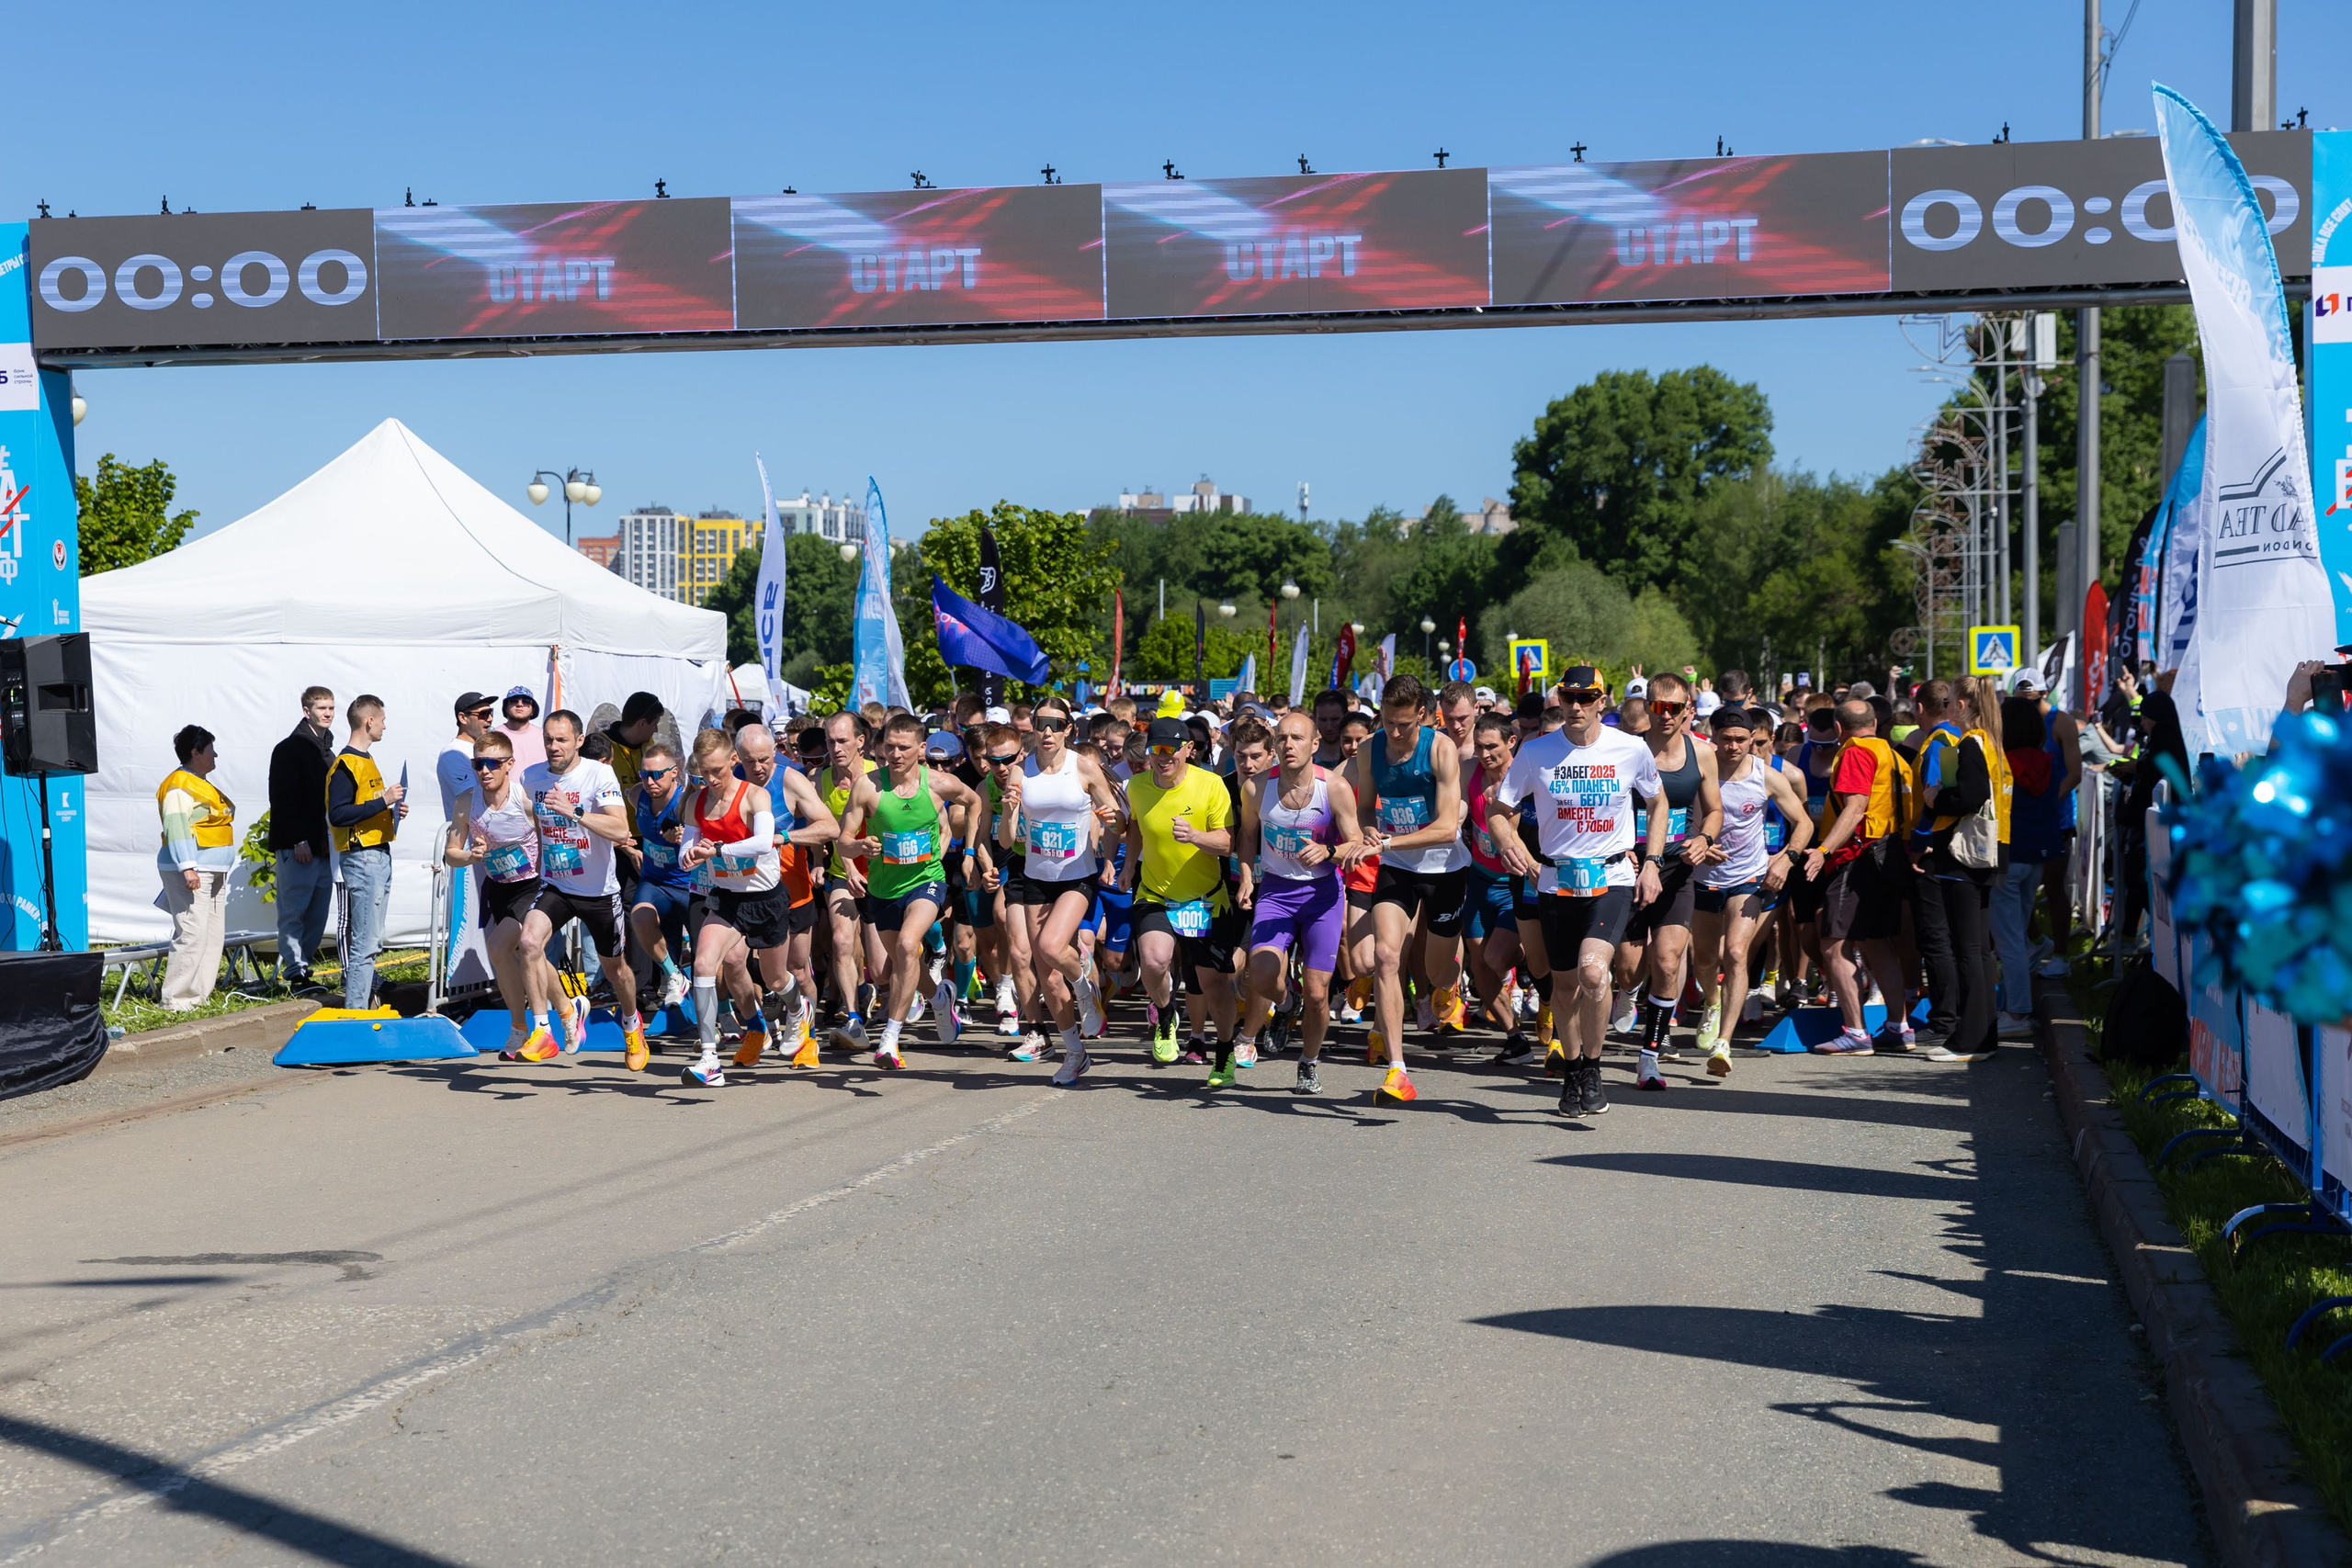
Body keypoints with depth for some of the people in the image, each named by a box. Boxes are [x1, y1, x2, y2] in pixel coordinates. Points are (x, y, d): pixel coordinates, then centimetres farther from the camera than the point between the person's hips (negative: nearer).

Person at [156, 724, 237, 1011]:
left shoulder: (202, 784, 20)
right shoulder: (179, 785, -11)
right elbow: (176, 828, -19)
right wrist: (187, 868, -26)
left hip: (214, 874, 10)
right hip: (191, 872, -10)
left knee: (213, 936, 9)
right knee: (192, 935, -14)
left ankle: (199, 996, 13)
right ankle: (176, 1000, -11)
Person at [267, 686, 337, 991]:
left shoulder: (328, 753, 19)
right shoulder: (289, 749, -5)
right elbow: (282, 799, -13)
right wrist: (299, 840, -19)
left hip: (324, 848, 8)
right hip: (295, 847, -8)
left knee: (318, 914, 6)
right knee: (294, 912, -6)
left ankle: (300, 965, 12)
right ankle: (296, 973, -7)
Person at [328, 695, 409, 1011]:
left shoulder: (366, 759, 18)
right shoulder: (346, 764, -13)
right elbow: (337, 814, -21)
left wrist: (392, 809, 9)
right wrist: (382, 801, -20)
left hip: (380, 854, 10)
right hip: (362, 858, -10)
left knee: (373, 940, 13)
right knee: (365, 942, -10)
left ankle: (366, 1002, 19)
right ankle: (355, 1011, -8)